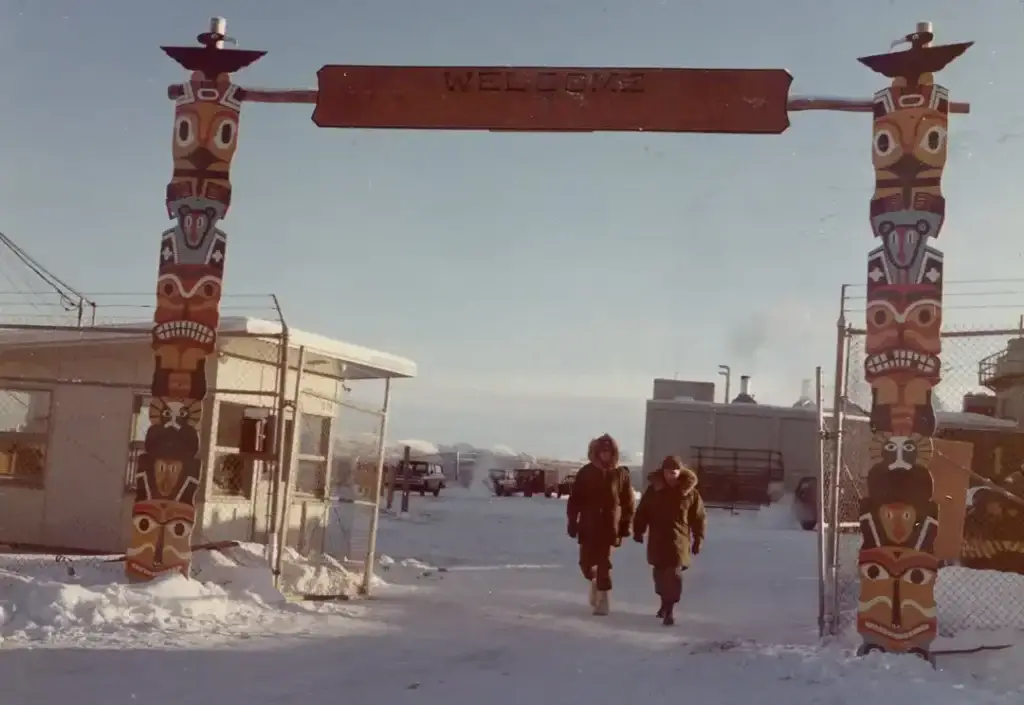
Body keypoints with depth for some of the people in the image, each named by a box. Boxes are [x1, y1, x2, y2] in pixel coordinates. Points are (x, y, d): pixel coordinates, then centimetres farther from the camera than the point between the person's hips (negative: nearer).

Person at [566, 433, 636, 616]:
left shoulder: (621, 474, -1)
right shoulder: (585, 472, 0)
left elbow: (629, 502, 2)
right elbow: (574, 499, 1)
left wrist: (626, 524, -2)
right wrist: (572, 522, -3)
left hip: (610, 527, -1)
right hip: (588, 526, 1)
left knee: (604, 563, -3)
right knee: (586, 562, 3)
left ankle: (603, 600, 6)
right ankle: (594, 582, 35)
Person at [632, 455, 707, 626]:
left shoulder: (690, 492, -5)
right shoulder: (654, 489, 0)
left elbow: (699, 518, 0)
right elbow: (642, 512, 6)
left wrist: (698, 540, -1)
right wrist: (638, 531, 0)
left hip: (679, 540, -3)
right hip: (657, 539, 3)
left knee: (674, 574, -10)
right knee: (660, 573, 13)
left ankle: (669, 610, -6)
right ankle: (665, 602, 35)